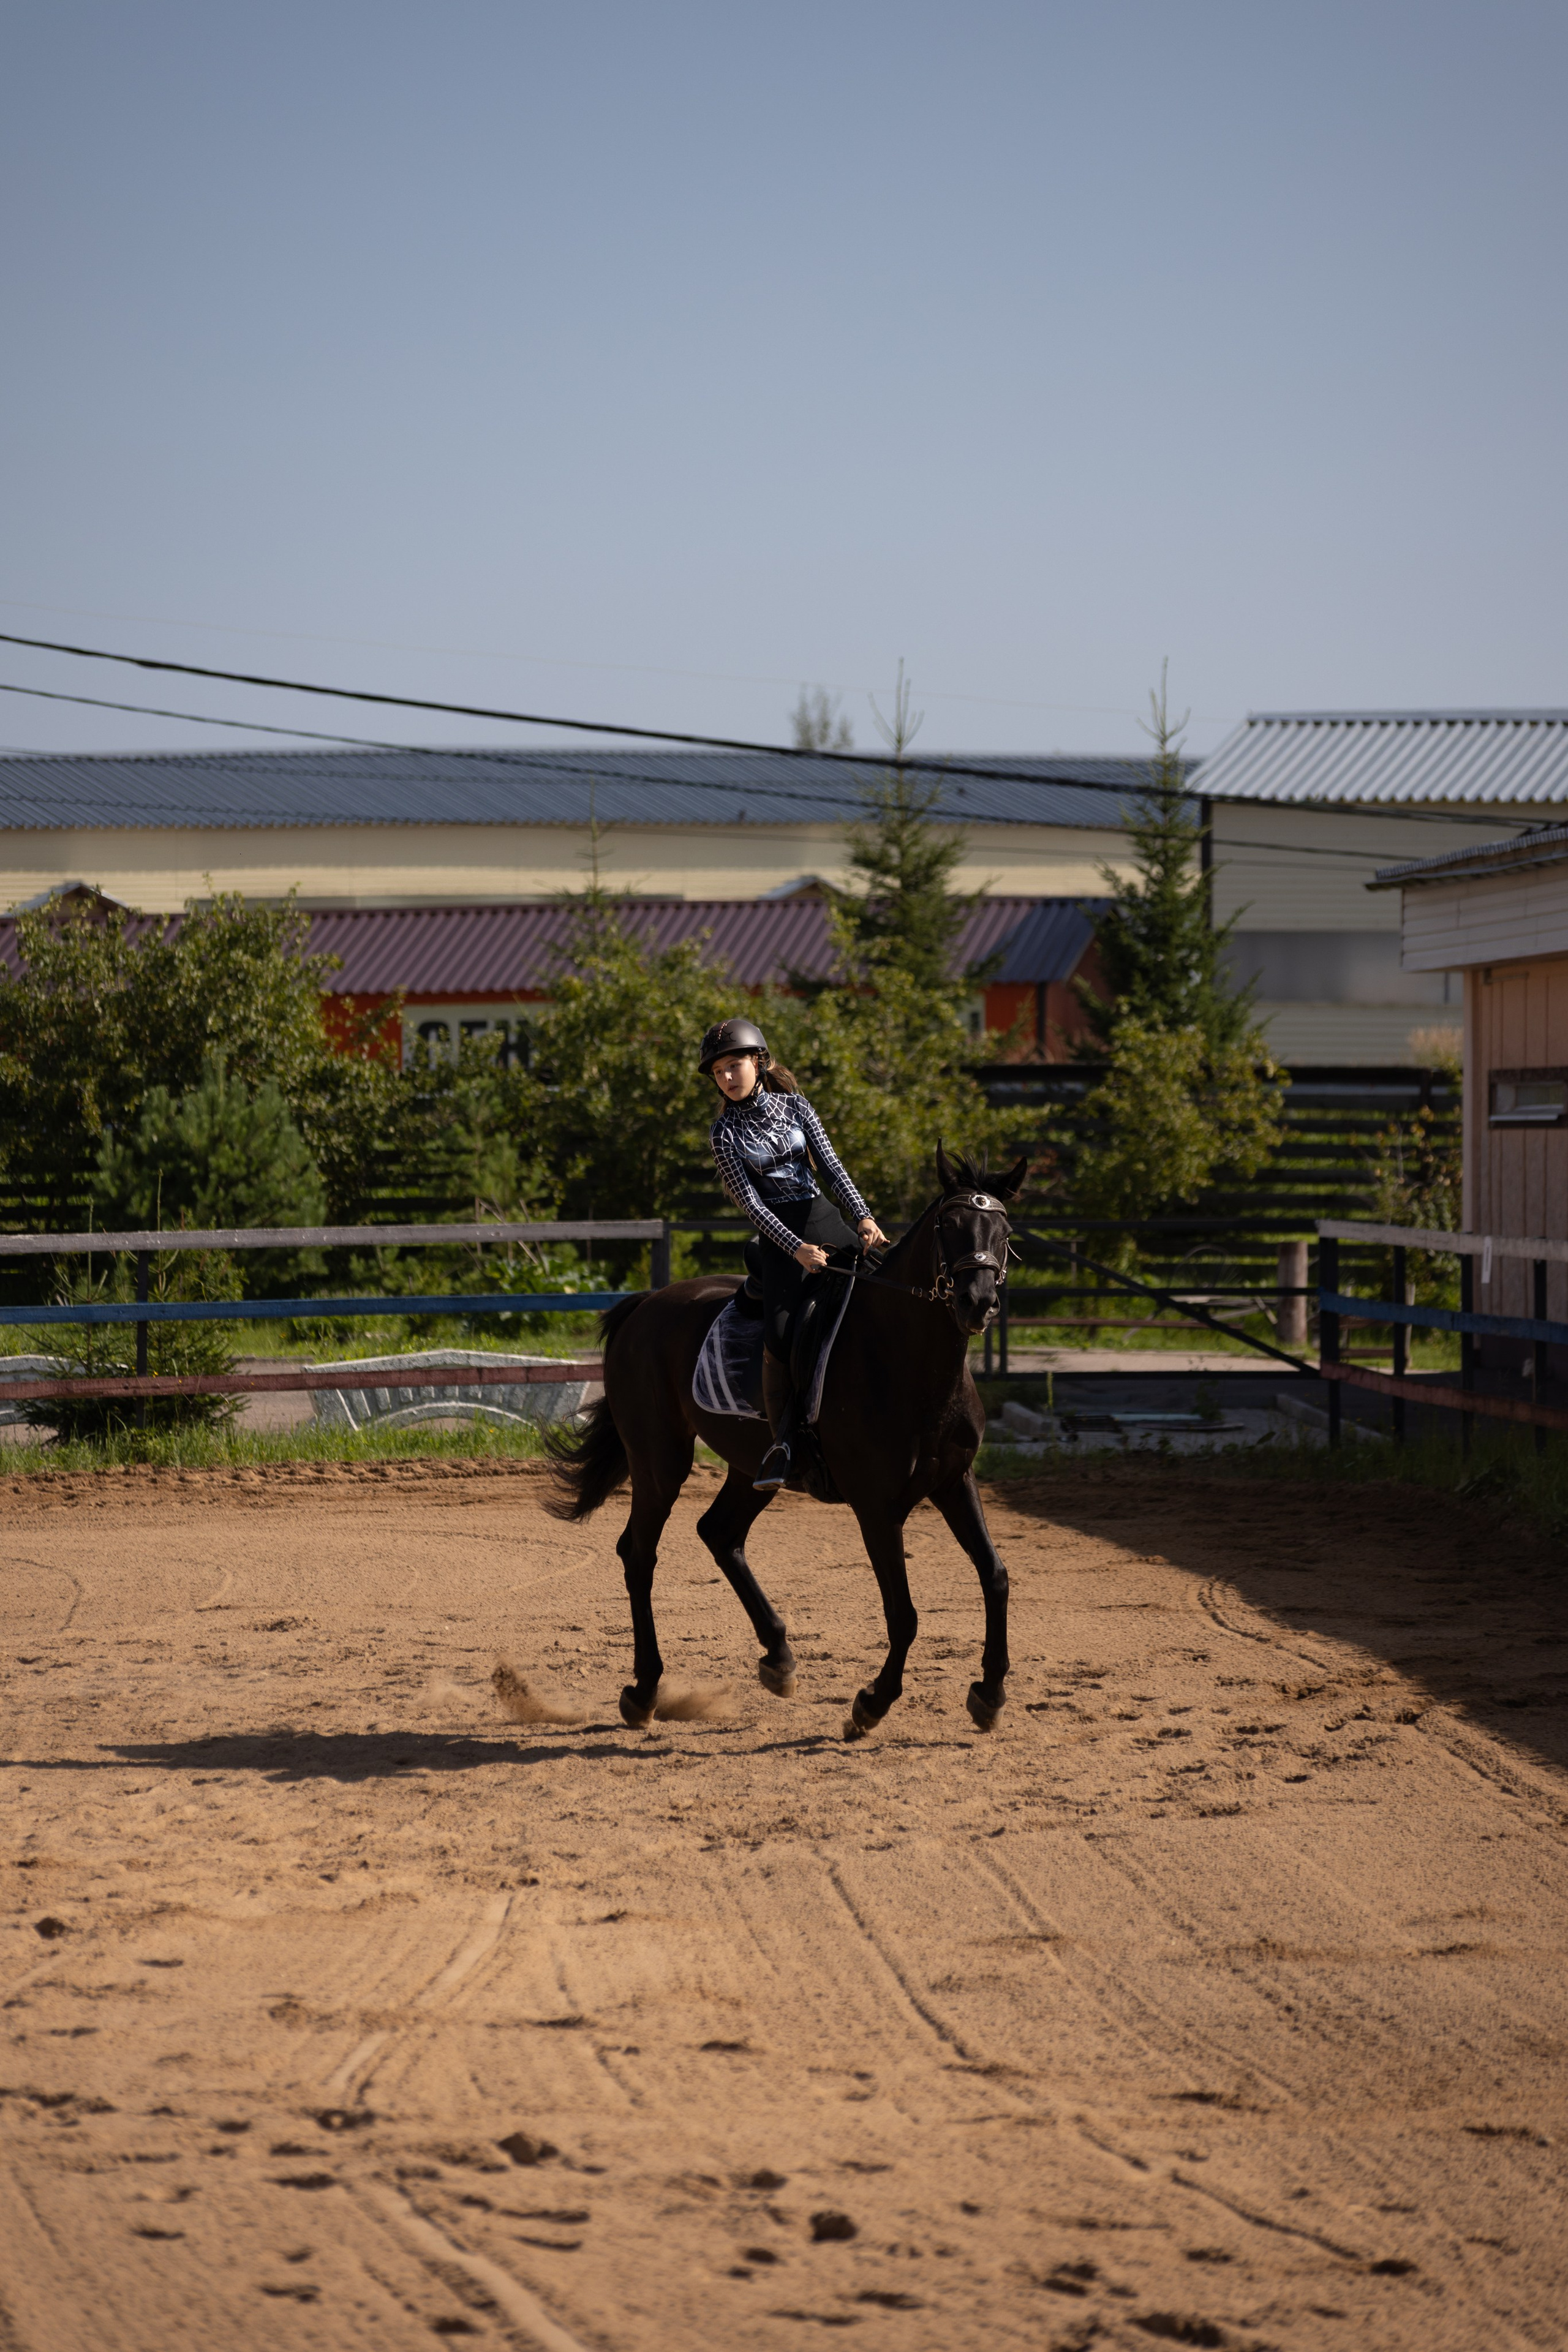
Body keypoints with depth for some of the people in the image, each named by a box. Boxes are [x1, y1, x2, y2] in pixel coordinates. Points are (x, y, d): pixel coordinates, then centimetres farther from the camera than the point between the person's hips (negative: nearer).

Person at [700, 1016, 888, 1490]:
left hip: (824, 1217, 3)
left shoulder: (795, 1106, 6)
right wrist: (797, 1249, -19)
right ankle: (781, 1443, -13)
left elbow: (831, 1166, 2)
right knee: (778, 1335, -22)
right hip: (778, 1233, -3)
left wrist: (863, 1218, -13)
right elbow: (748, 1201, -8)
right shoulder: (725, 1131, -1)